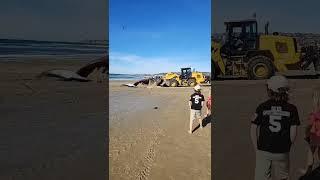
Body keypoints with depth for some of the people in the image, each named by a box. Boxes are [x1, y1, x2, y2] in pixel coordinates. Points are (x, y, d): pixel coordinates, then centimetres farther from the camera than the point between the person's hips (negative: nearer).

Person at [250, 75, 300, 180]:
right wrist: (286, 147, 11)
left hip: (263, 151, -1)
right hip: (282, 152, 1)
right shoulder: (291, 109, -6)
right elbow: (293, 133, -5)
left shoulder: (262, 107, -7)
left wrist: (257, 149, 6)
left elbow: (253, 130, -5)